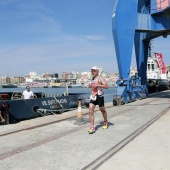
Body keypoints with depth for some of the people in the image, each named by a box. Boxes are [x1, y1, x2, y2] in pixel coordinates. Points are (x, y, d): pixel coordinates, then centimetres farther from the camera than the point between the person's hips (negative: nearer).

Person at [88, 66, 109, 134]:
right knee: (90, 111, -8)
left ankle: (106, 122, 40)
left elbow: (106, 86, -22)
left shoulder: (100, 78, -10)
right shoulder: (92, 79, 13)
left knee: (102, 110, 13)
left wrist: (97, 85, -28)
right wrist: (90, 86, 10)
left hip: (99, 96, -6)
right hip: (93, 96, 6)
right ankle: (92, 128, -7)